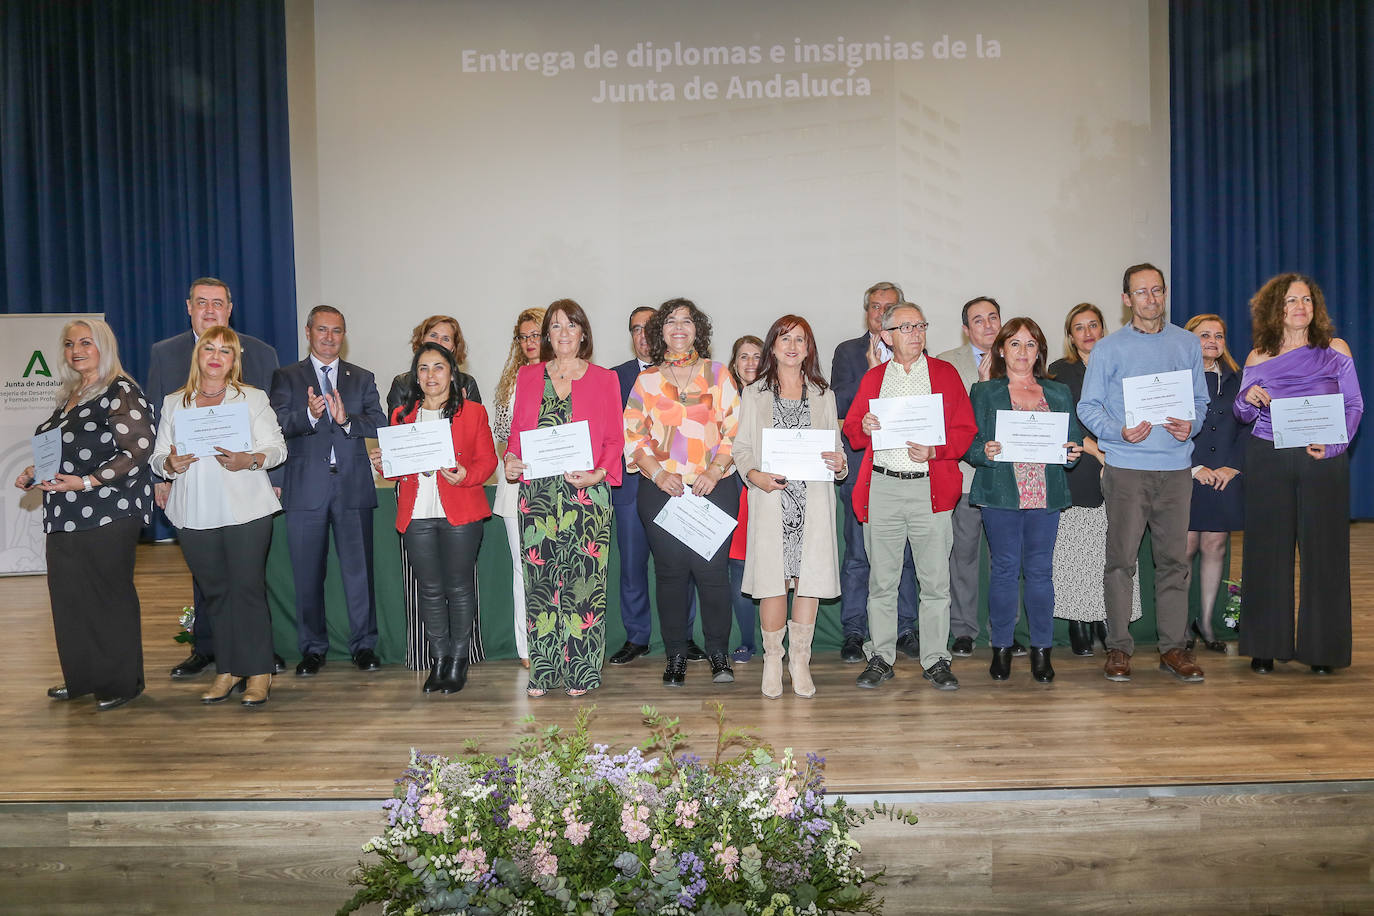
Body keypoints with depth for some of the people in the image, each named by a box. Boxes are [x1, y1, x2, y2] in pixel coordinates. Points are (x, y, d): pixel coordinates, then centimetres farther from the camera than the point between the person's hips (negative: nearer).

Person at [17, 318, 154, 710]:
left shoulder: (120, 393, -9)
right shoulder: (70, 395, 17)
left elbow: (138, 450, -18)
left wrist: (87, 482, -21)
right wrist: (36, 472, 11)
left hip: (108, 515, -8)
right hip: (66, 516, 8)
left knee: (109, 594, -2)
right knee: (67, 593, 10)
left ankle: (120, 682, 9)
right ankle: (82, 677, 21)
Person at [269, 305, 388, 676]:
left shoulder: (362, 378, 14)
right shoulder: (286, 377, 9)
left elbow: (379, 423, 1)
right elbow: (278, 425, -5)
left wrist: (346, 419, -17)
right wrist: (309, 415, -24)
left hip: (353, 485, 1)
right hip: (306, 487, -1)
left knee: (359, 569, 2)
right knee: (307, 574, 5)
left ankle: (364, 646, 12)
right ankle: (312, 649, 17)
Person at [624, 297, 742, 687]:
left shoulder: (717, 373, 9)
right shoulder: (646, 380, 11)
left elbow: (734, 427, 4)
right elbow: (632, 435, 7)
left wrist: (715, 470, -9)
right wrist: (658, 473, -6)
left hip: (714, 486, -1)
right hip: (662, 490, 1)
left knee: (712, 569, -5)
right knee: (670, 572, 1)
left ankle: (718, 653, 10)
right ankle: (675, 656, 12)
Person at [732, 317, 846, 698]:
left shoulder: (823, 395, 16)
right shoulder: (754, 394, 11)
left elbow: (836, 444, 16)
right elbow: (740, 447, 7)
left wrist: (840, 463, -6)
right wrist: (755, 475, -12)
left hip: (814, 501, 2)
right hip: (771, 499, -1)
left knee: (810, 579, 0)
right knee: (773, 580, -4)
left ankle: (800, 659, 13)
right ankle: (773, 659, 11)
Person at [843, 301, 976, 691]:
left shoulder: (946, 373, 10)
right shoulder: (872, 377, 15)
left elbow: (965, 431, 4)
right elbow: (851, 431, 15)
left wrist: (934, 450, -13)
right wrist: (863, 428, -8)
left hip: (930, 488, -1)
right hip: (881, 488, 1)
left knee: (935, 581, 0)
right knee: (881, 580, 5)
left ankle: (936, 661, 11)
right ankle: (880, 657, 15)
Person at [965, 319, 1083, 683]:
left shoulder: (1059, 393, 15)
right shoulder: (984, 393, 8)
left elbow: (1074, 440, 14)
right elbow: (969, 442, 2)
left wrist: (1072, 452, -7)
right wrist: (985, 452, -18)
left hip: (1046, 495, 2)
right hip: (1001, 492, -2)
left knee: (1040, 570, 3)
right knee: (1005, 568, 1)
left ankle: (1041, 649, 13)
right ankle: (1001, 648, 11)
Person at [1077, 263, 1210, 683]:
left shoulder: (1188, 344, 14)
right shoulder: (1108, 349, 5)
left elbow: (1200, 401, 16)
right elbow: (1088, 407, 3)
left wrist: (1191, 426, -6)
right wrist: (1119, 431, -15)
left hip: (1176, 467, 3)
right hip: (1126, 468, -2)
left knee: (1174, 559, 4)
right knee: (1121, 559, -3)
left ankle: (1174, 648, 12)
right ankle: (1118, 648, 5)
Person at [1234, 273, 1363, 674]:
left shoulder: (1335, 350, 4)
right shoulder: (1259, 358, 6)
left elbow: (1354, 405, 3)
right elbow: (1243, 415, 12)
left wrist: (1334, 445, -13)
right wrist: (1249, 400, -11)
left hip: (1324, 462, 0)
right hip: (1269, 462, 1)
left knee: (1323, 551, 1)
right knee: (1268, 551, 2)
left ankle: (1322, 647, 12)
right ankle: (1266, 646, 11)